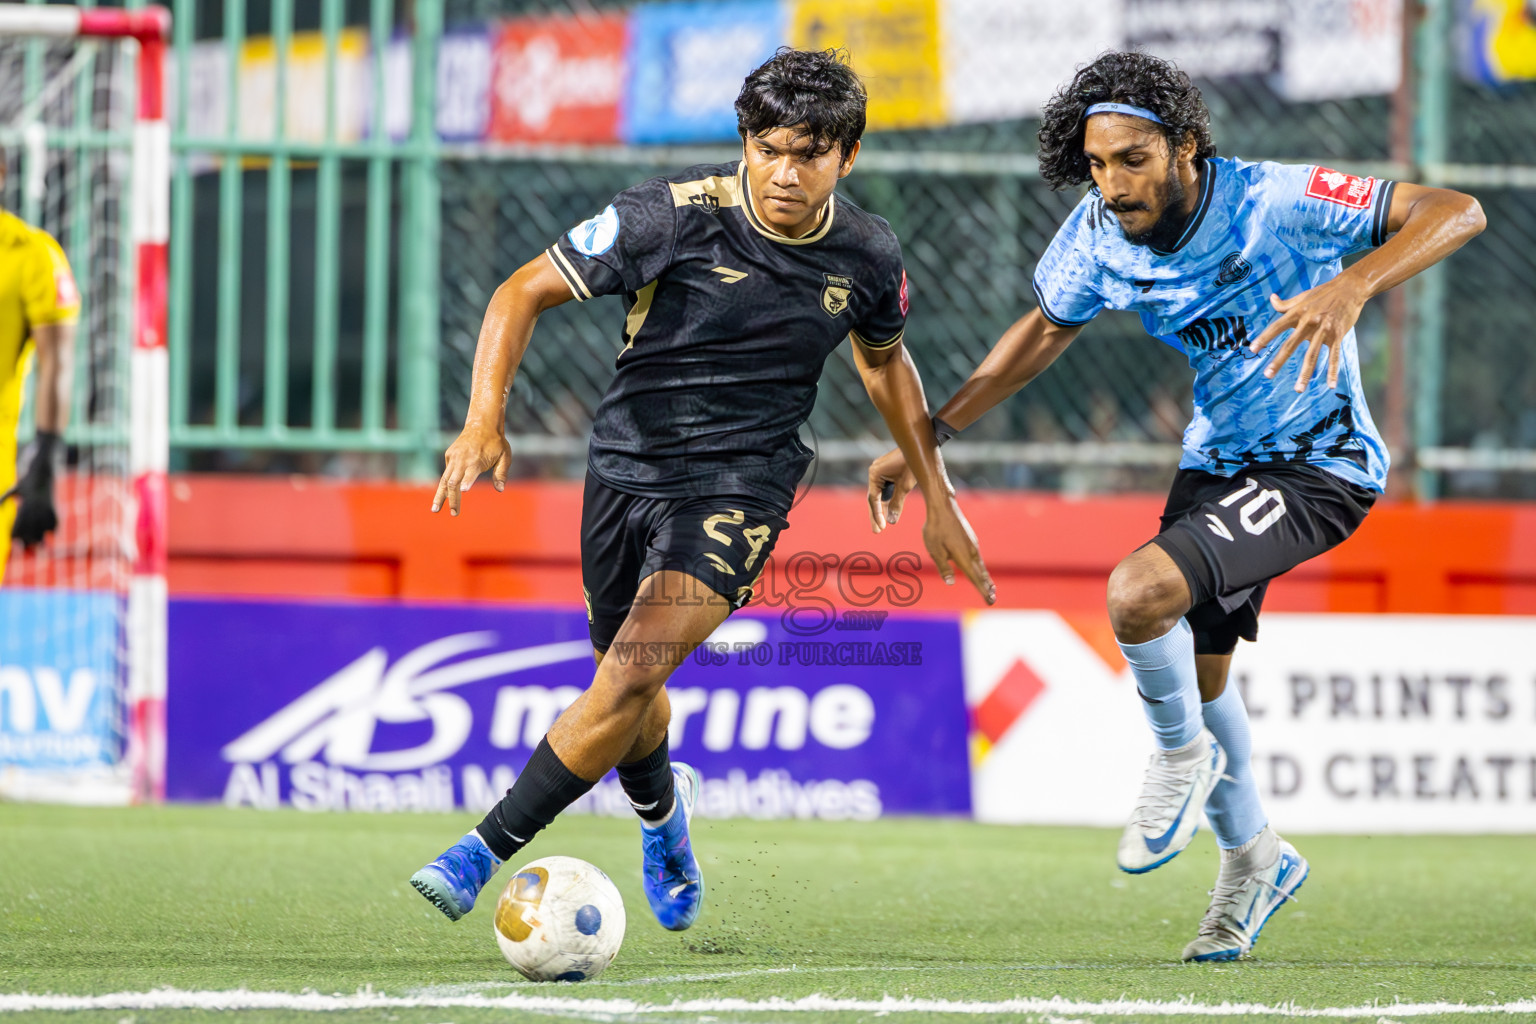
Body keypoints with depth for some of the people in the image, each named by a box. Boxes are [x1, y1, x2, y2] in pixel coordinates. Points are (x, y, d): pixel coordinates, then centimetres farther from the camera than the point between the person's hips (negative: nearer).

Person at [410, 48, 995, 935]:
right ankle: (662, 809, 51)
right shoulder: (676, 215, -16)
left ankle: (483, 853, -17)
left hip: (740, 485, -1)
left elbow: (884, 358, 19)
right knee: (625, 679, 16)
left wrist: (939, 499, 21)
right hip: (627, 462, 1)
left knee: (631, 676, -21)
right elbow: (524, 292, -12)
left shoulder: (868, 258, -4)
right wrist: (486, 418, -26)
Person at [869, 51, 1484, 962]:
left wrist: (1352, 287, -47)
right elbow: (1046, 330, 10)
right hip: (1218, 462, 7)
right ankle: (1253, 859, 42)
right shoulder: (1100, 236, -10)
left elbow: (1455, 212, -30)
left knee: (1139, 594, -27)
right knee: (1196, 674, 18)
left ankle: (1184, 756, 2)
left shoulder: (1274, 203, -27)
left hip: (1318, 467, -7)